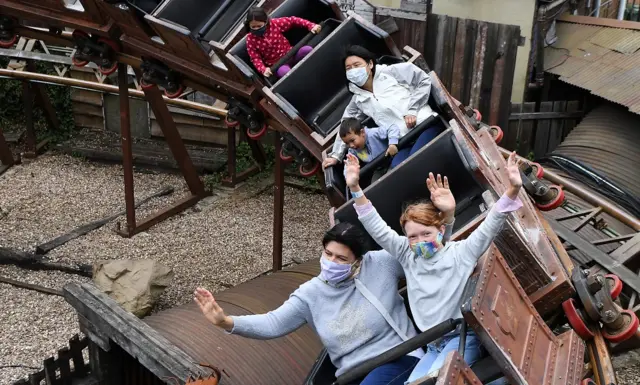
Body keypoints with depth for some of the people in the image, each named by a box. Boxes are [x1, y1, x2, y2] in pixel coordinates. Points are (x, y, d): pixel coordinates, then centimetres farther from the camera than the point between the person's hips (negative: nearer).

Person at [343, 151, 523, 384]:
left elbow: (491, 224, -13)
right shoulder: (408, 257, 7)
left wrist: (513, 189, -30)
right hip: (433, 345, 5)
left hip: (463, 337, -5)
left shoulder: (461, 252, -3)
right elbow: (377, 229, 3)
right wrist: (355, 189, -6)